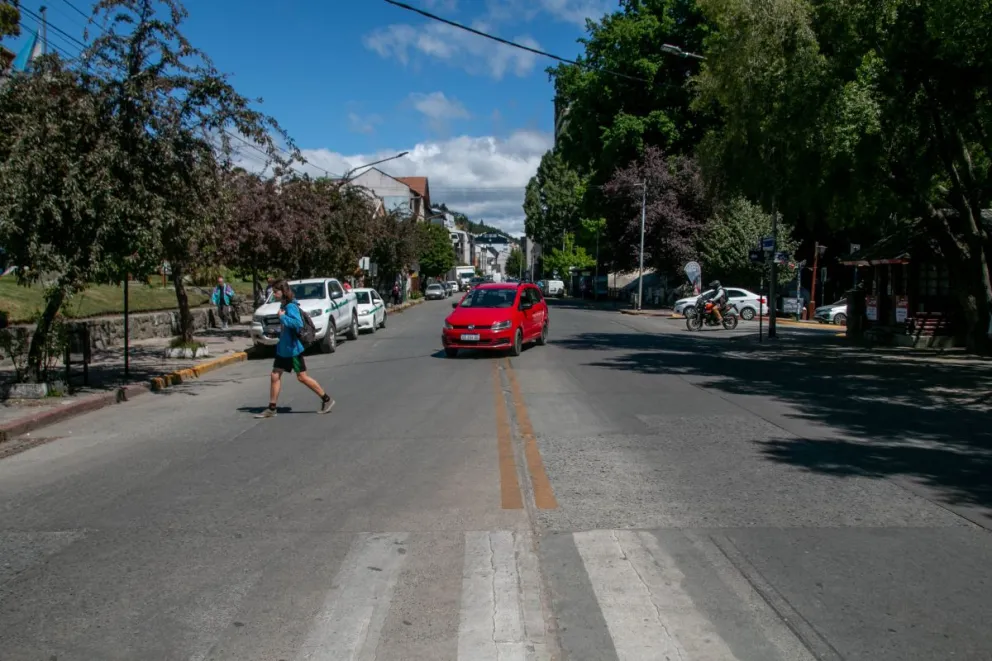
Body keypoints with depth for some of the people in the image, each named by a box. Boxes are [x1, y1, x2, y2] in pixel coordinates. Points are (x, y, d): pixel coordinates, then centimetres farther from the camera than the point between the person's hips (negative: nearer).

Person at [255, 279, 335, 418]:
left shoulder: (291, 306, -19)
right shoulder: (283, 305, 9)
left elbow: (298, 324, -33)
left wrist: (282, 317, -26)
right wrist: (279, 333, 11)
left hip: (292, 348, -9)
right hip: (282, 348, 9)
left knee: (302, 377, -1)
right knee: (275, 376, 6)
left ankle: (327, 400, 10)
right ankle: (271, 409, 13)